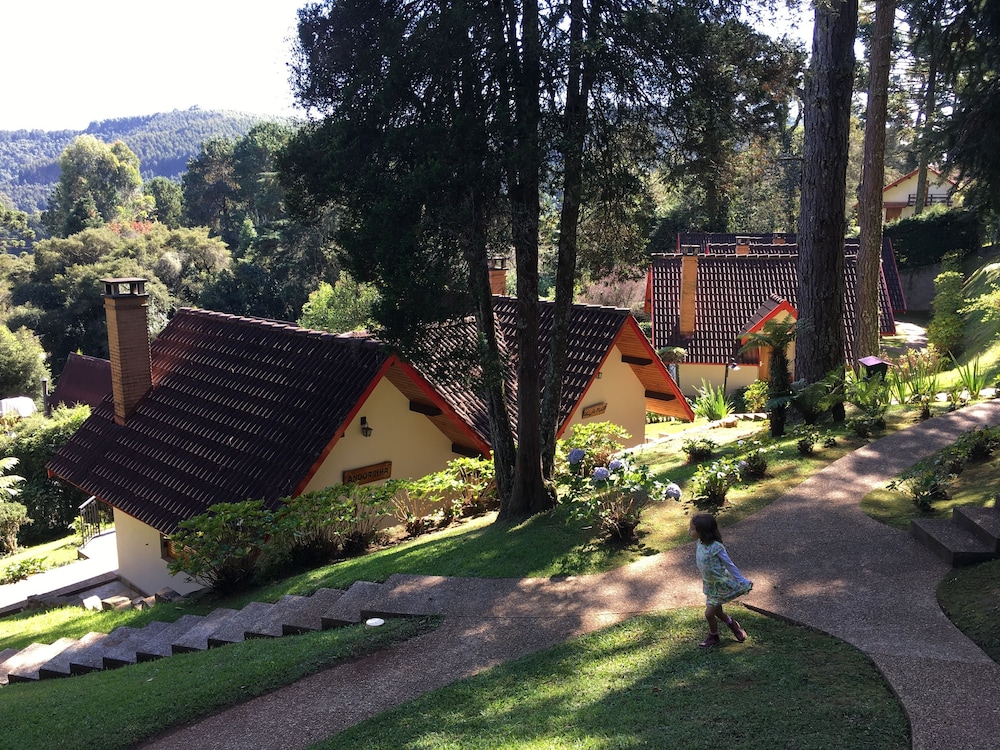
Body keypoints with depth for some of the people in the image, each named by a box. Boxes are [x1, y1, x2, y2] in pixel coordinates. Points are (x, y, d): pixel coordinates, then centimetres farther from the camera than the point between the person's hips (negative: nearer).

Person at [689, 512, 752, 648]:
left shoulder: (716, 548, -31)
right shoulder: (701, 543, -9)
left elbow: (729, 565, -21)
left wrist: (743, 582, -13)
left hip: (720, 585, -7)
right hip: (710, 584, 7)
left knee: (709, 613, 4)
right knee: (717, 611, 21)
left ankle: (713, 638, 29)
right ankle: (733, 625, 47)